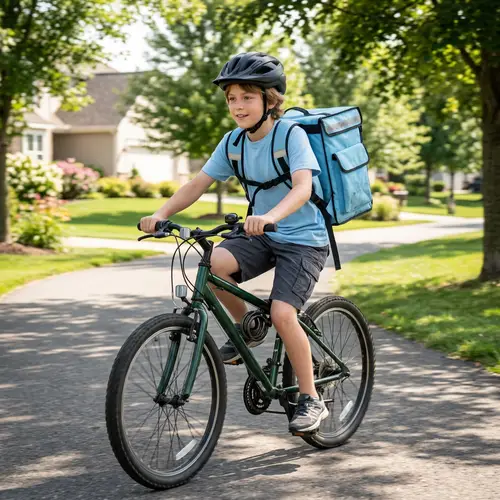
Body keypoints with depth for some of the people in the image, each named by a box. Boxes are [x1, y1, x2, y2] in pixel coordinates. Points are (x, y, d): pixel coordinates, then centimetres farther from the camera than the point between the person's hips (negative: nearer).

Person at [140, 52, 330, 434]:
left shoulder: (291, 135, -16)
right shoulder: (234, 142, 1)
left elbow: (303, 186, -32)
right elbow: (199, 183, -1)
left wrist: (270, 216, -51)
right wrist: (162, 213, -18)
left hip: (304, 239, -5)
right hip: (262, 236, 5)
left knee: (282, 314, -22)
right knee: (214, 264, -25)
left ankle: (311, 400, -4)